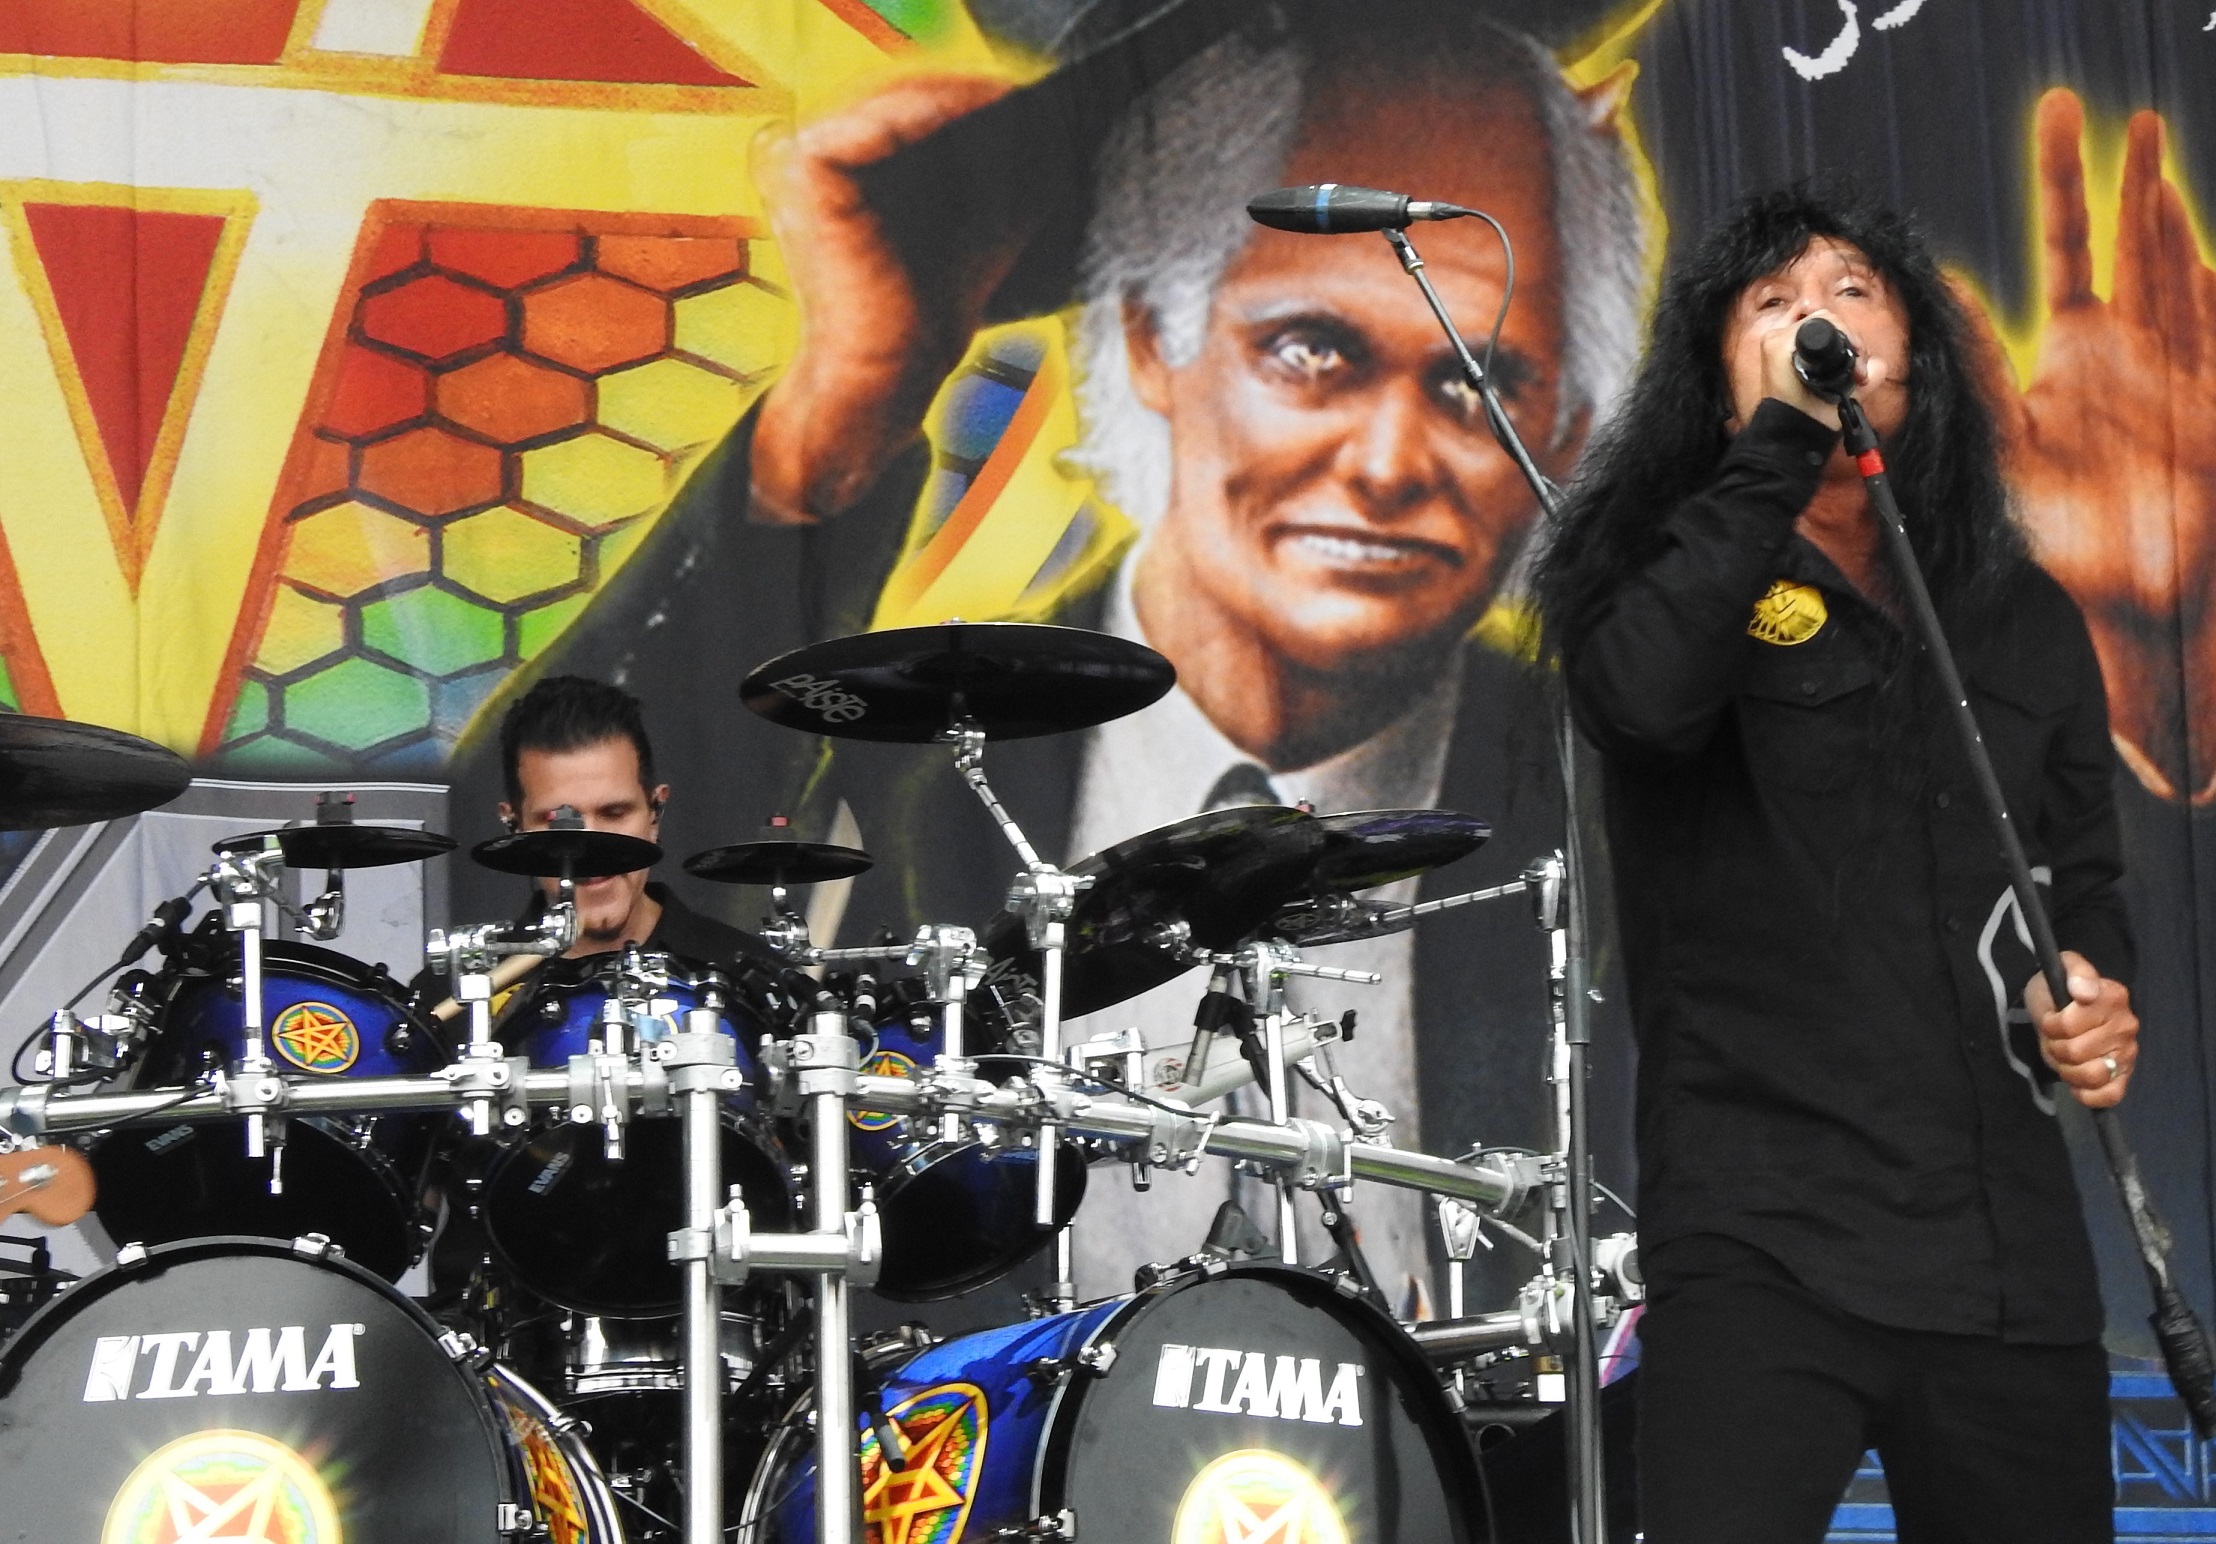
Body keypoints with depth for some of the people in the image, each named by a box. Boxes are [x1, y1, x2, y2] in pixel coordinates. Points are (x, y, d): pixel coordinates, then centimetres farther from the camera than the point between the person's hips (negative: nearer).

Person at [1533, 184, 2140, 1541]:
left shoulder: (2025, 620, 16)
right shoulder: (1670, 566, 2)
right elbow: (1640, 697, -22)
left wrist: (2099, 996, 3)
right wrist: (1786, 435, -18)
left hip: (2013, 1260, 5)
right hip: (1761, 1249, -5)